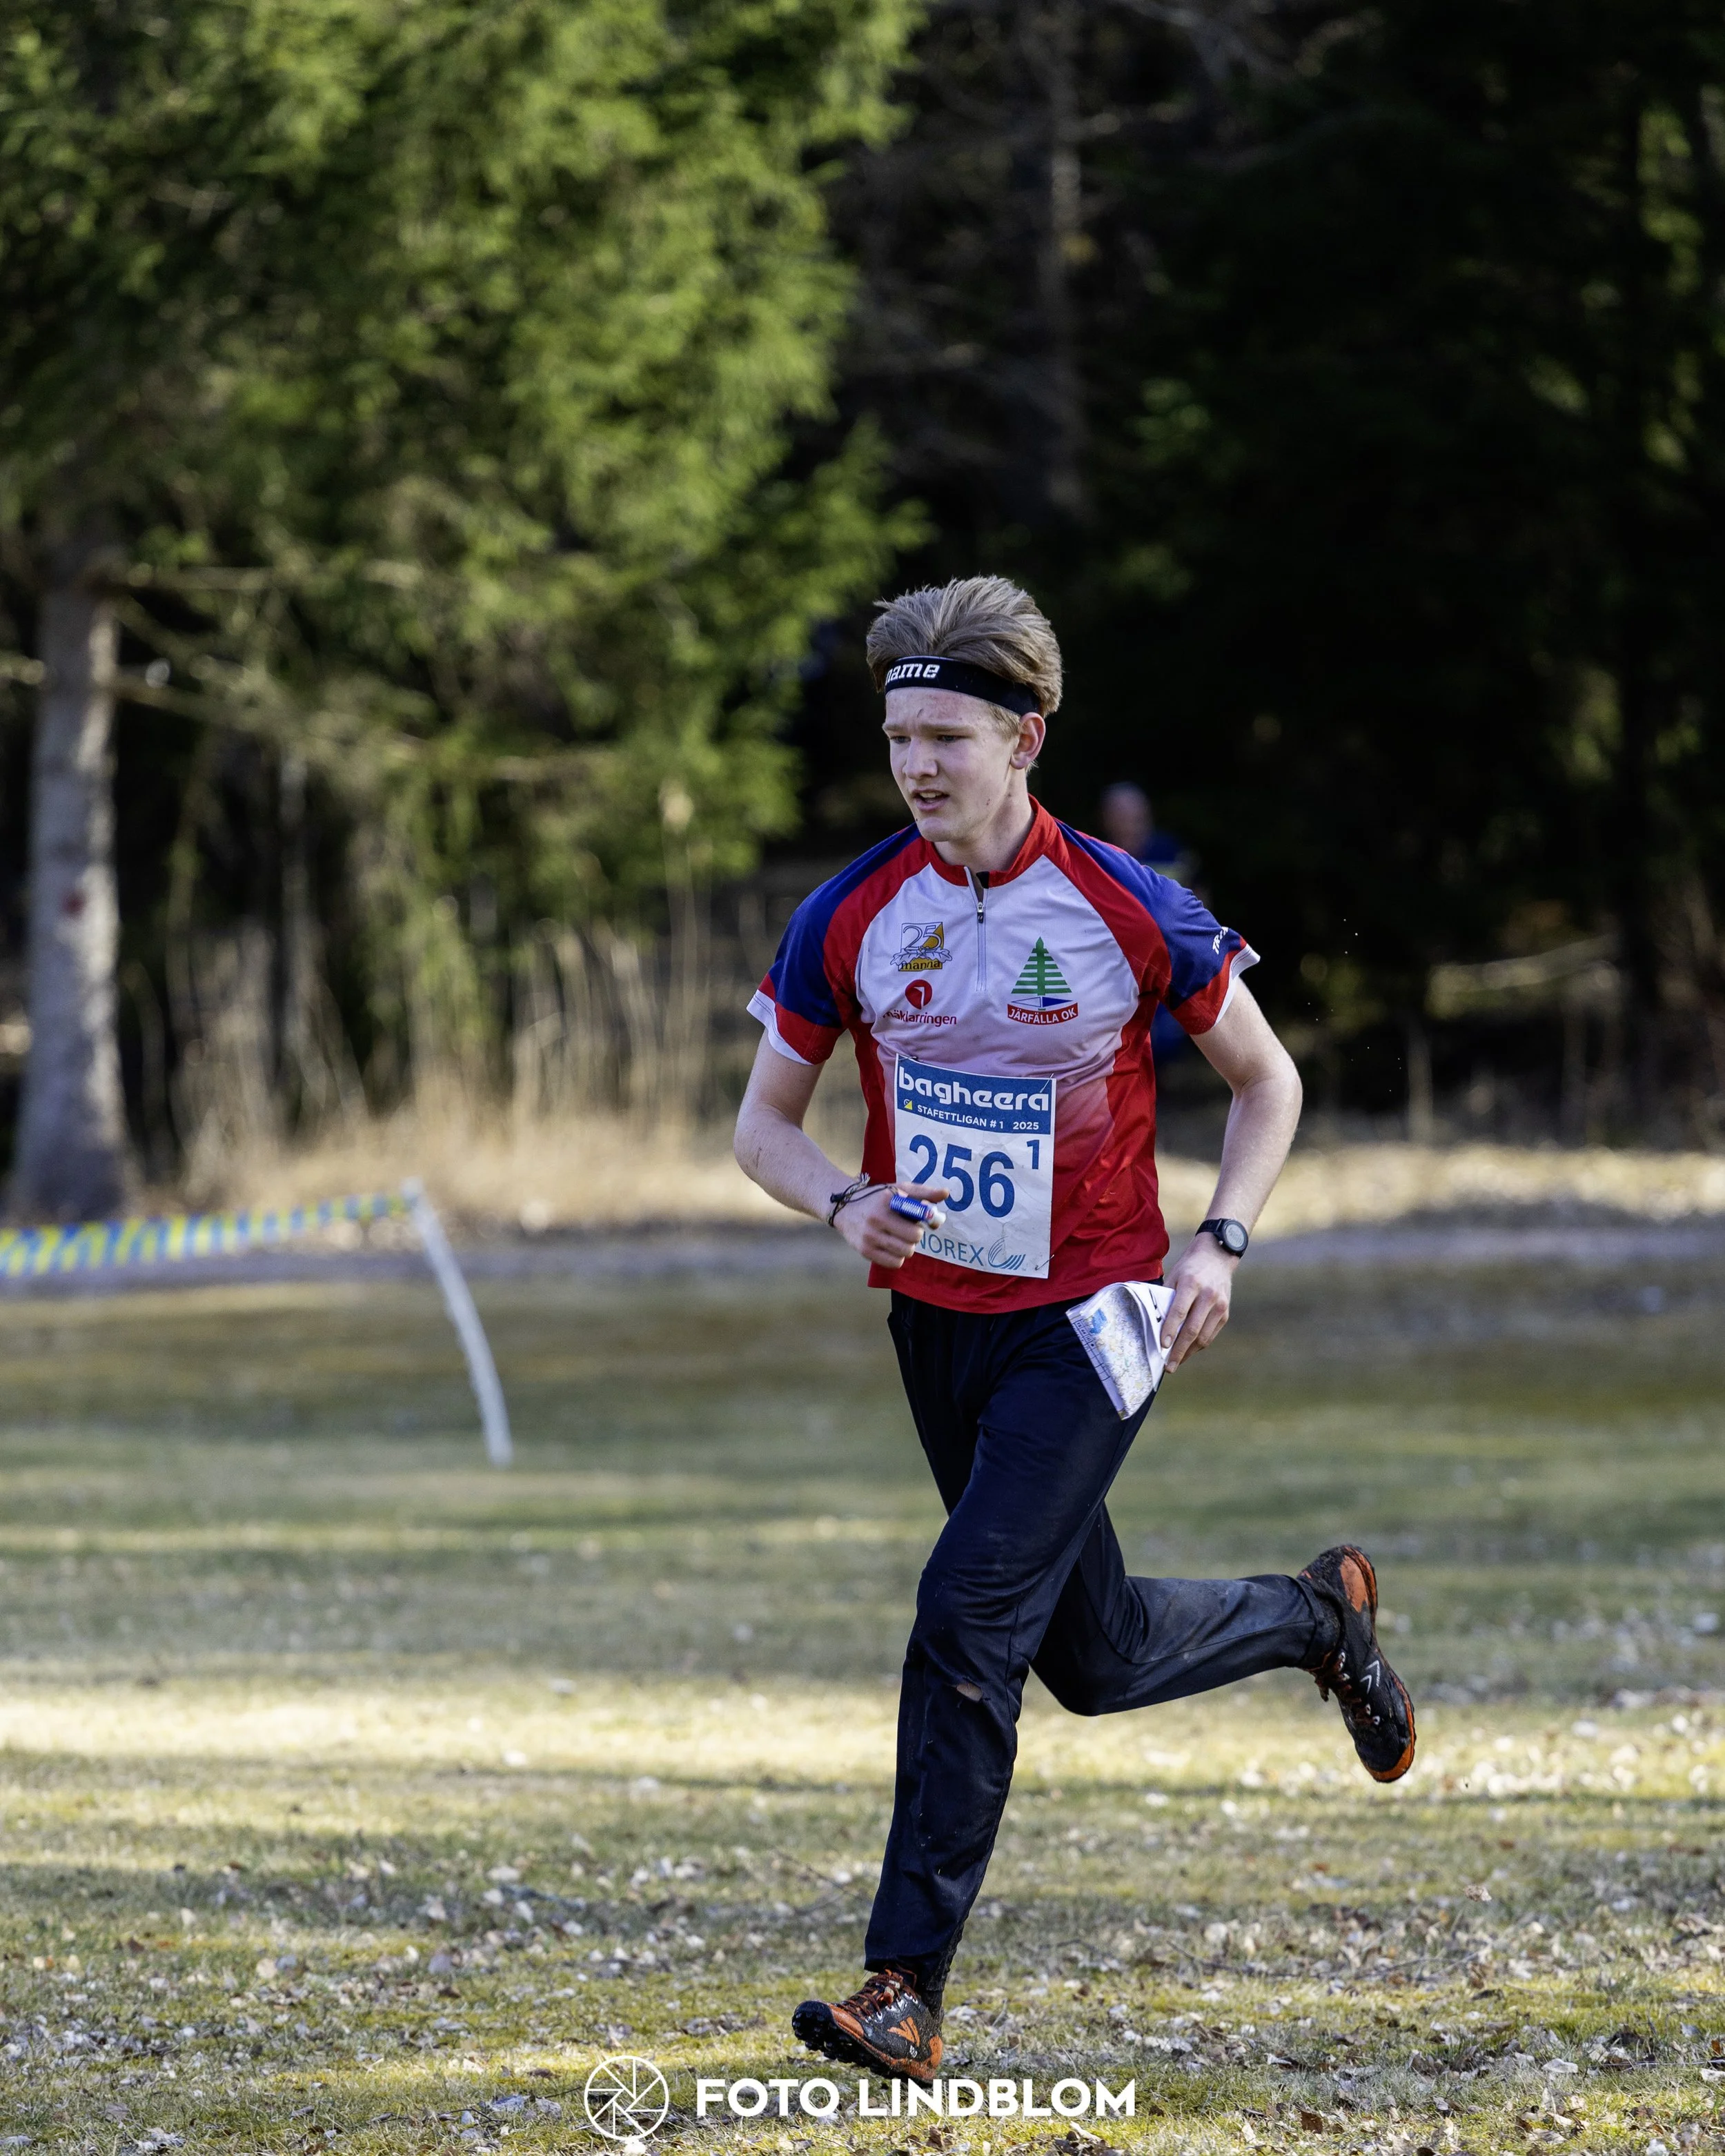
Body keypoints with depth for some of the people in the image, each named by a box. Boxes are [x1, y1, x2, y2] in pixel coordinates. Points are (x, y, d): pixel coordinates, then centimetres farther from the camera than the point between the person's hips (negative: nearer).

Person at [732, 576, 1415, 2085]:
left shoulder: (1129, 912, -12)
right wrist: (845, 1204, -17)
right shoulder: (852, 920, -6)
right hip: (936, 1320, 4)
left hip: (1087, 1321, -4)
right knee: (1097, 1661, 14)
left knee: (971, 1617, -19)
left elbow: (1267, 1079, 2)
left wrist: (1221, 1246, -12)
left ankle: (908, 1990, -15)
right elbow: (766, 1122, 4)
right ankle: (1318, 1618, 45)